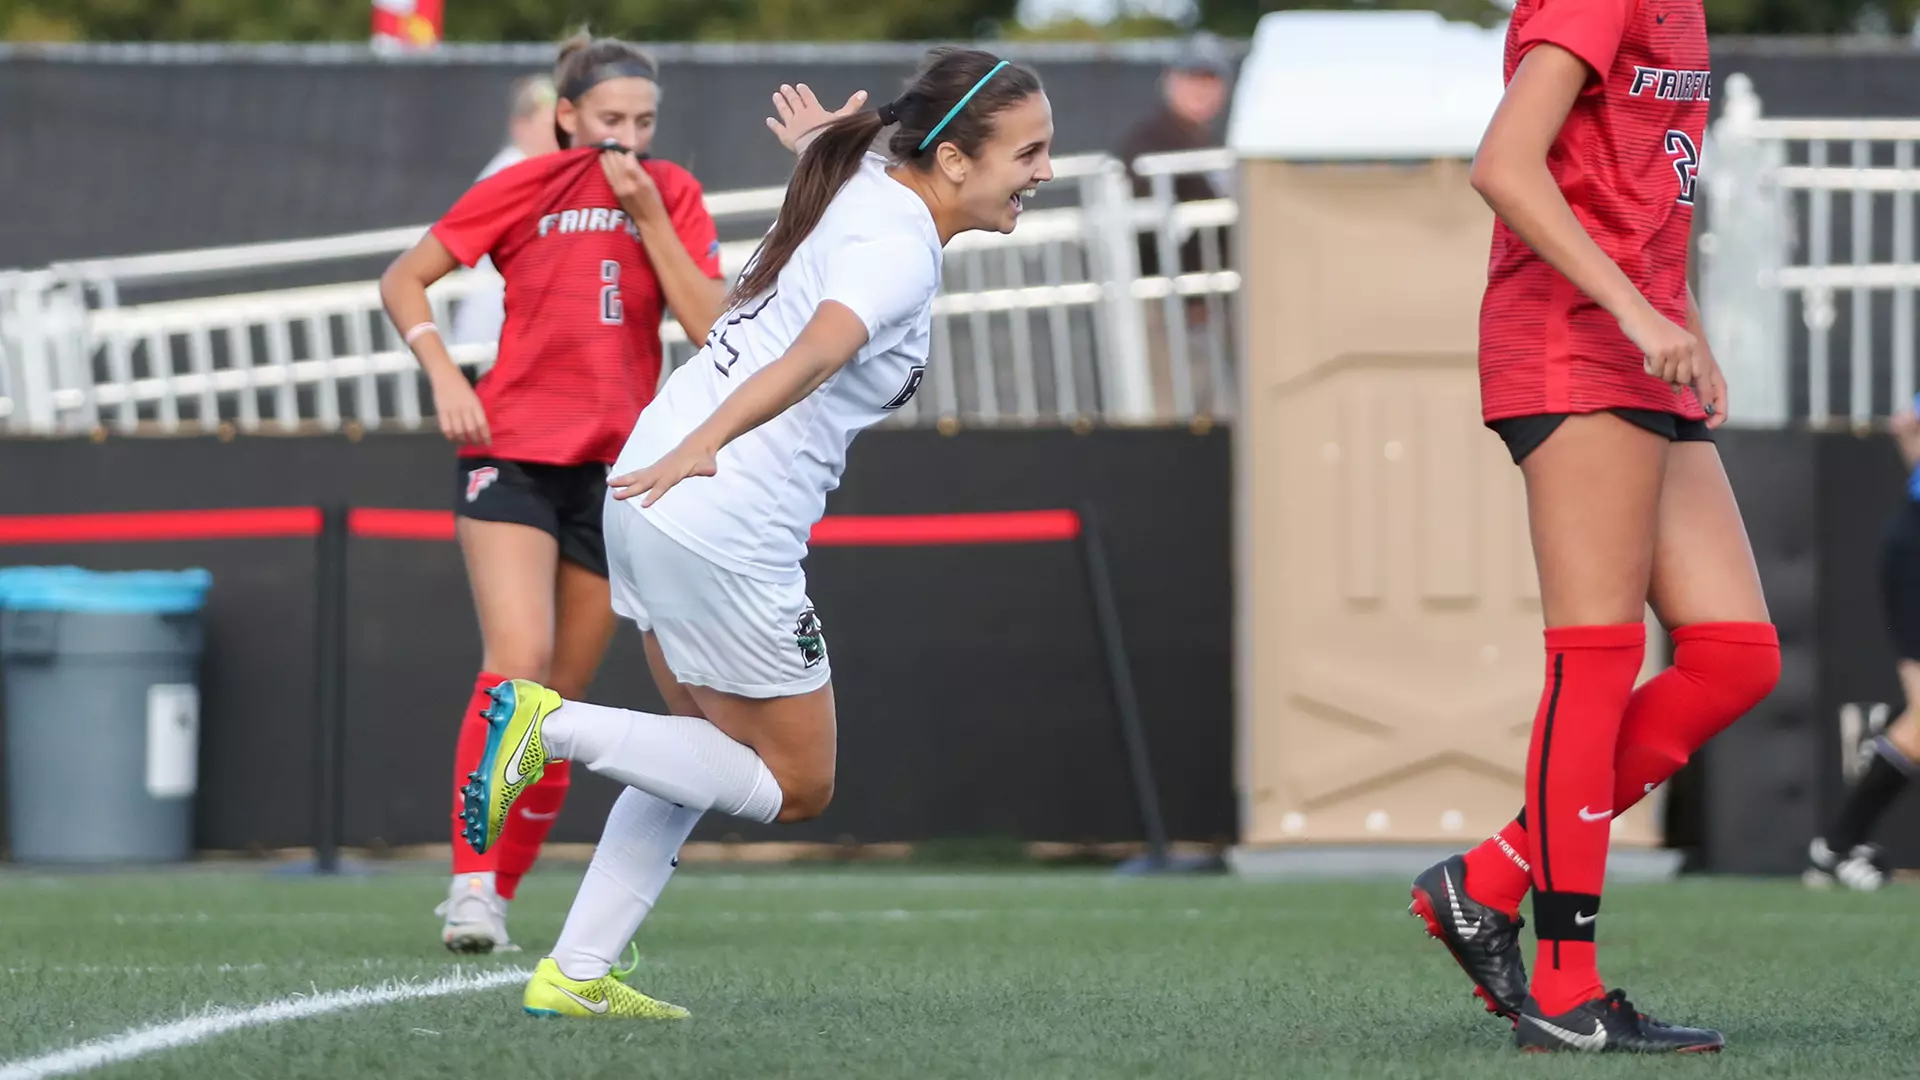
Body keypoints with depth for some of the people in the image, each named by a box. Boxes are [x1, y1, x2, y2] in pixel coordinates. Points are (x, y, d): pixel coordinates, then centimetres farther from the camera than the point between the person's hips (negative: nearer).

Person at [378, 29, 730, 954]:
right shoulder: (525, 188, -1)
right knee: (518, 661, -21)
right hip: (512, 452, -3)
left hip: (616, 468, 3)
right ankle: (472, 881, -20)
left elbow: (711, 325, -7)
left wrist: (648, 214, -13)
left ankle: (495, 894, 18)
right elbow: (403, 280, 5)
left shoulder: (672, 195, 5)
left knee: (560, 699, 6)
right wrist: (446, 378, -9)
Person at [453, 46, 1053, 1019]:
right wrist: (704, 446, -47)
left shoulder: (865, 187, 10)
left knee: (714, 751, 22)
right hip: (723, 533, -10)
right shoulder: (900, 251, -17)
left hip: (656, 493, 10)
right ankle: (552, 725, -5)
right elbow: (818, 353, -35)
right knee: (796, 785, 5)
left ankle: (574, 974, 19)